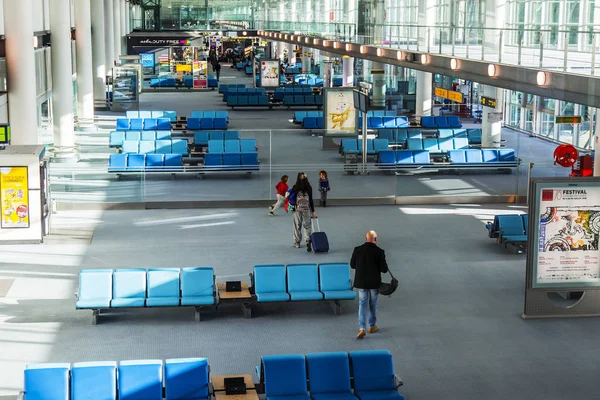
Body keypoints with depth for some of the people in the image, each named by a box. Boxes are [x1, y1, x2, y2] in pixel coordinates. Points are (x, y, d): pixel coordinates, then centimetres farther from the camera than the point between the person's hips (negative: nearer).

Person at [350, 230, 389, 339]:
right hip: (374, 282, -1)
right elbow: (384, 269, -13)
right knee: (373, 304, 17)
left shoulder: (357, 250, -7)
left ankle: (362, 328, -6)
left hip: (361, 282, 1)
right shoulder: (379, 251, -15)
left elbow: (352, 265, 2)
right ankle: (372, 326, 29)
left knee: (362, 304, 7)